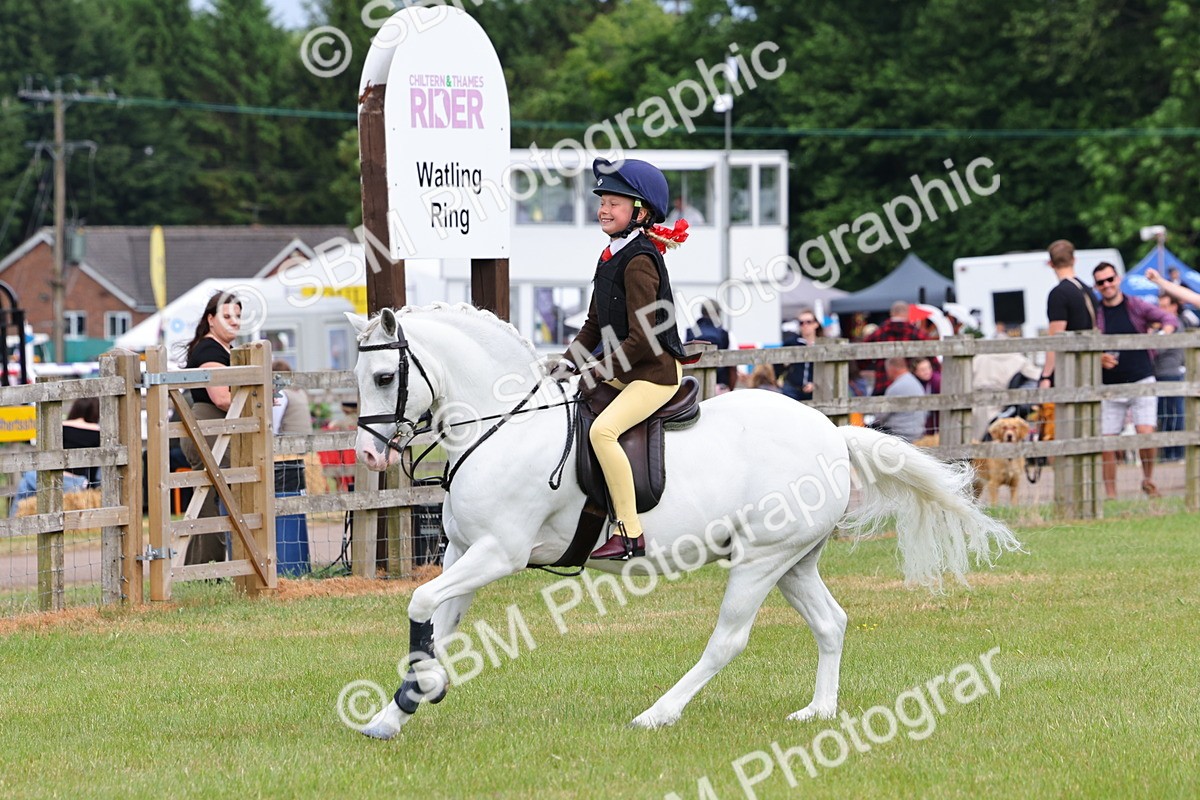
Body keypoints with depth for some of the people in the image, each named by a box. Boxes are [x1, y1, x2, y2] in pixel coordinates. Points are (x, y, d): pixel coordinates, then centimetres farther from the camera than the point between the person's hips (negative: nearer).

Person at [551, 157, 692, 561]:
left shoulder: (639, 261, -18)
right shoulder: (611, 256, 11)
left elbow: (641, 339, -22)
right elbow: (595, 325, 19)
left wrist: (597, 372, -16)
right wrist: (568, 363, 6)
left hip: (655, 373, -11)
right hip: (621, 372, 11)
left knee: (603, 429, -29)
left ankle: (630, 534, -27)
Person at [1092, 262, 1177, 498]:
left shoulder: (1136, 306, 3)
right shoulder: (1094, 314, 5)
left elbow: (1169, 319, -5)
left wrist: (1164, 334, -27)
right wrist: (1099, 359, -16)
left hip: (1141, 382, -1)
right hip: (1110, 387, 1)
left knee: (1146, 433, -16)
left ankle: (1148, 479, 9)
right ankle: (1110, 495, 6)